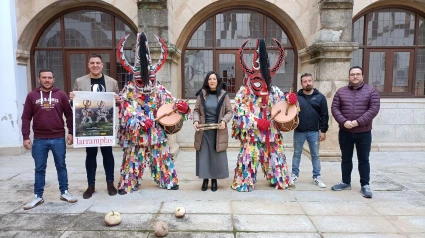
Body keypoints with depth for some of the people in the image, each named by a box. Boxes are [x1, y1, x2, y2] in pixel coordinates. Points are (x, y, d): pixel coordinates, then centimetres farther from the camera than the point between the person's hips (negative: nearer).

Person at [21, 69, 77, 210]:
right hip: (39, 140, 1)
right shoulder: (32, 96, 3)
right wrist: (25, 137, -4)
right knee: (39, 168, 10)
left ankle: (64, 192, 21)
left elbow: (69, 115, 4)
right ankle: (38, 196, 21)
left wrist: (70, 132, -2)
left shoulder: (61, 95, 2)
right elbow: (26, 118, 2)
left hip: (58, 138, 0)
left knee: (61, 166, 10)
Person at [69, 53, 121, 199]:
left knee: (107, 153, 8)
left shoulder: (112, 82, 5)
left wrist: (118, 100, -13)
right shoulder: (79, 82, 4)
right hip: (88, 125, 0)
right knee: (90, 155, 8)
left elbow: (117, 101, 9)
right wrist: (72, 98, -13)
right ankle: (91, 185, 20)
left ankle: (110, 183, 21)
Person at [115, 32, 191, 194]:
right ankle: (127, 184, 21)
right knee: (133, 158, 6)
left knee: (162, 156, 10)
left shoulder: (159, 90, 1)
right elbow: (127, 111, -12)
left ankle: (168, 181, 24)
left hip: (156, 131, 2)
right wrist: (140, 121, -23)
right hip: (136, 133, -2)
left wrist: (181, 106, -24)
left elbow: (170, 101, -3)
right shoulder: (129, 91, -6)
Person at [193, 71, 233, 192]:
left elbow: (230, 111, 1)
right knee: (203, 155, 4)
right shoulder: (201, 94, 2)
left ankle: (214, 180, 18)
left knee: (217, 156, 4)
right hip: (203, 130, 1)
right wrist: (196, 120, -12)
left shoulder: (223, 95, -1)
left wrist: (224, 121, -16)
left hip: (218, 131, -1)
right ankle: (205, 179, 18)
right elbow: (196, 110, 5)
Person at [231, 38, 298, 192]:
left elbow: (282, 100, 14)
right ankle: (244, 183, 10)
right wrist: (257, 123, -20)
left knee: (274, 155, 14)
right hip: (251, 133, -4)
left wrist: (290, 98, -11)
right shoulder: (244, 92, -6)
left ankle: (278, 180, 30)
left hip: (270, 132, 5)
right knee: (249, 157, -3)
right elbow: (241, 113, -12)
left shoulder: (273, 91, 7)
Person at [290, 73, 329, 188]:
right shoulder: (296, 97, 1)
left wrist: (323, 130, -3)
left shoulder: (320, 97, 2)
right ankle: (294, 175, 22)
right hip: (299, 131, 0)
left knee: (315, 155, 9)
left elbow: (324, 115, 1)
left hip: (314, 132, 0)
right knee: (297, 154, 10)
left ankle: (316, 177, 20)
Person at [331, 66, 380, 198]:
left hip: (364, 132, -2)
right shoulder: (341, 92, 6)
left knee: (363, 160, 6)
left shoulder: (371, 91, 0)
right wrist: (344, 122, -17)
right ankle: (346, 182, 25)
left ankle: (365, 185, 17)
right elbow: (334, 108, -1)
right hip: (345, 132, 2)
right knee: (346, 159, 12)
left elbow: (374, 109, -10)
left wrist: (358, 121, -20)